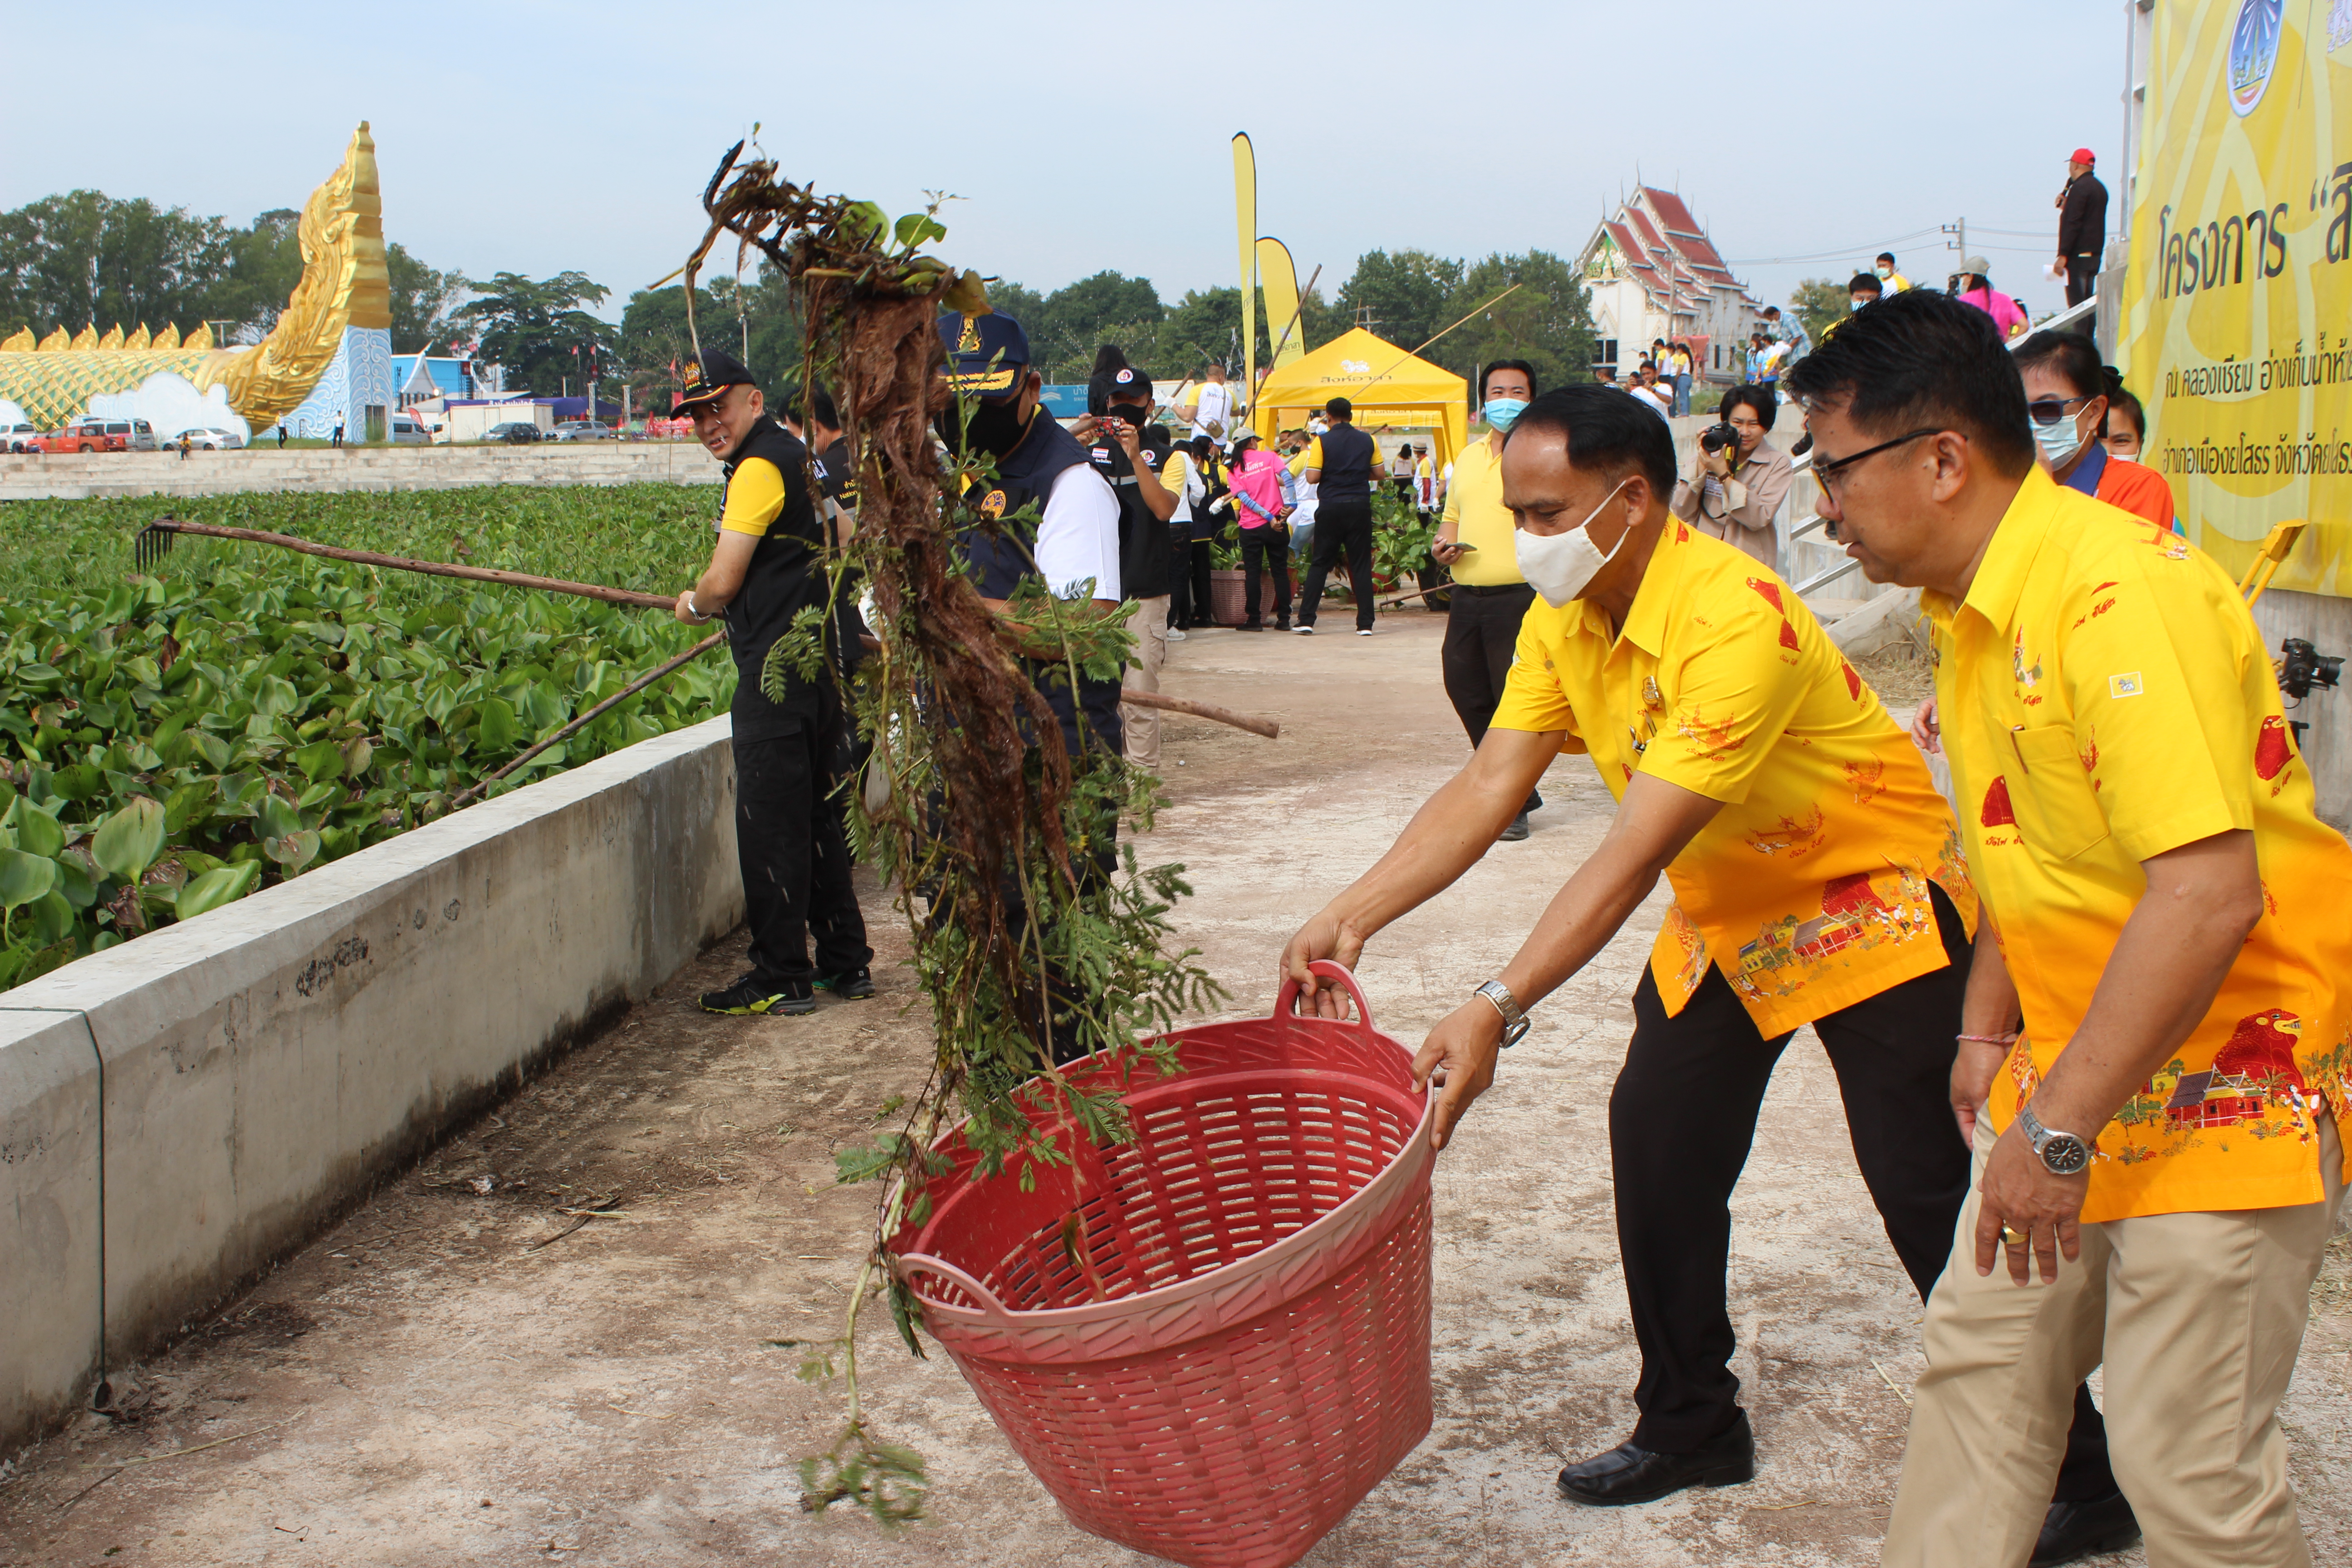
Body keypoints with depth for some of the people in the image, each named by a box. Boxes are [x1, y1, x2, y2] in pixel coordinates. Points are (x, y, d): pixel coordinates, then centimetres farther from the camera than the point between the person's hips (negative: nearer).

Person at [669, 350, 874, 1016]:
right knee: (813, 817, 16)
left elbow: (723, 582, -17)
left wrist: (692, 605, 6)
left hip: (777, 674, -10)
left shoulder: (759, 468, -15)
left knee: (769, 824, -4)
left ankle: (781, 978, 0)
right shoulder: (795, 456, 17)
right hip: (818, 667, 10)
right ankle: (846, 962, 22)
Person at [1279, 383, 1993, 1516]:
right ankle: (1690, 1425, 21)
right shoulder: (1565, 617, -7)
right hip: (1727, 914, 8)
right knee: (1659, 1149, 4)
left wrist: (1497, 1010, -43)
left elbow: (1634, 855, -38)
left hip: (1873, 907, -7)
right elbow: (1486, 789, -9)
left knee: (1924, 1193, -4)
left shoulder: (1734, 620, -33)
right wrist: (1354, 915, -20)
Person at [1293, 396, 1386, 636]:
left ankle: (1306, 620, 4)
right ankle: (1365, 623, 2)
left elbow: (1312, 478, -9)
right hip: (1360, 506, 2)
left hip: (1331, 508, -1)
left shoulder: (1322, 441, -5)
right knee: (1361, 566, 5)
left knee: (1320, 564, 7)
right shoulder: (1367, 440, 4)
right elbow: (1380, 474, 8)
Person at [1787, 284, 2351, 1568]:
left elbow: (2209, 893, -31)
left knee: (2187, 1463, -4)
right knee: (1979, 1358, 14)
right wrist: (1989, 1034, 17)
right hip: (2080, 1060, 9)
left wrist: (2062, 1128, -28)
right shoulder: (1973, 610, 6)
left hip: (2233, 1074, -9)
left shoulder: (2121, 593, -25)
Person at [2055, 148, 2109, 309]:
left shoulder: (2079, 187, -13)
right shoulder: (2099, 188, 17)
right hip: (2095, 254, 9)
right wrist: (2066, 205, 14)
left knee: (2076, 303, -10)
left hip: (2078, 255, -9)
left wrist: (2063, 255, -20)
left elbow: (2073, 223, -19)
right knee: (2088, 300, 12)